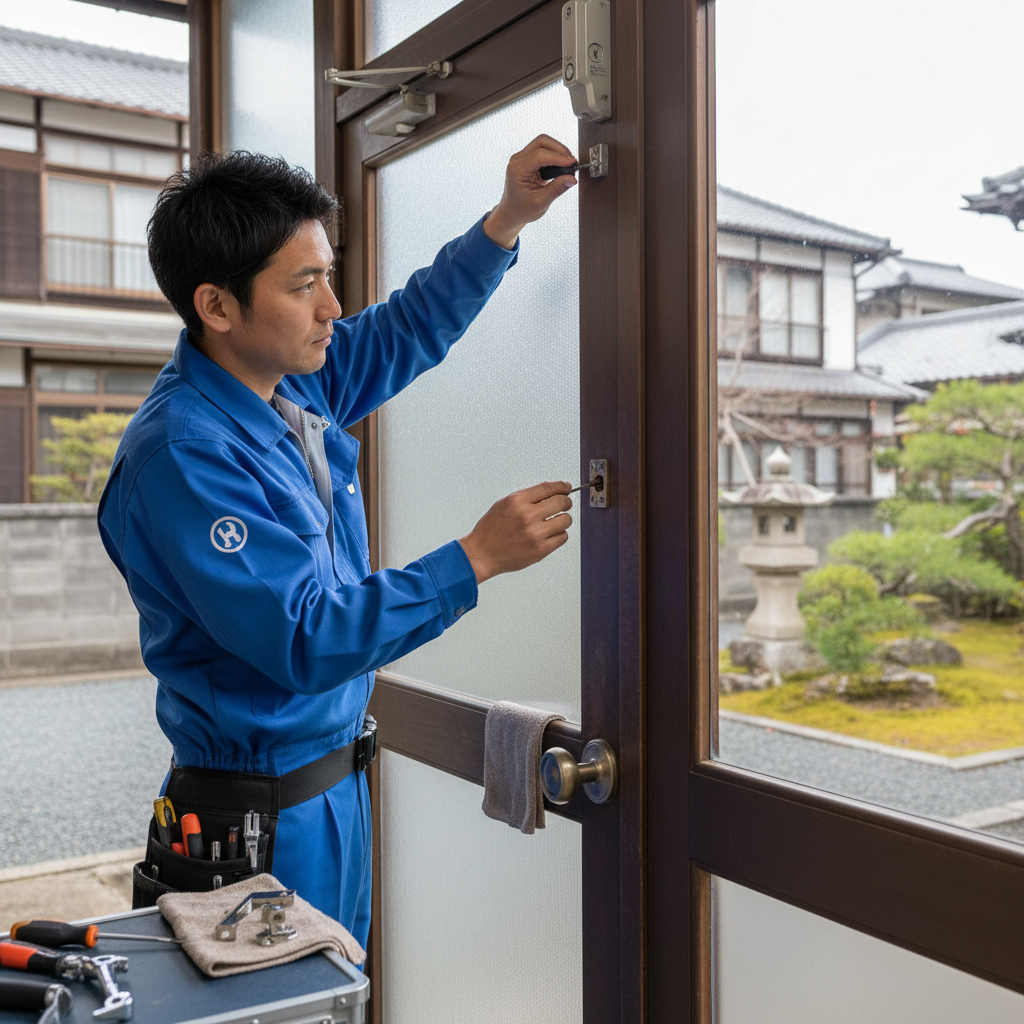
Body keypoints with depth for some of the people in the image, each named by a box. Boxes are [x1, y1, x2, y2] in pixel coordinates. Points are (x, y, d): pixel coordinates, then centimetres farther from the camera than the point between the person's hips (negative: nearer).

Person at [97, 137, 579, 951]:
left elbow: (407, 331, 15)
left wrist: (509, 219, 4)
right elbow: (305, 641, -29)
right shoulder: (181, 455, -26)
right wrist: (477, 558, -27)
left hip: (334, 783, 8)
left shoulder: (295, 383, 0)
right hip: (264, 818, -8)